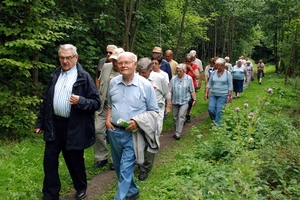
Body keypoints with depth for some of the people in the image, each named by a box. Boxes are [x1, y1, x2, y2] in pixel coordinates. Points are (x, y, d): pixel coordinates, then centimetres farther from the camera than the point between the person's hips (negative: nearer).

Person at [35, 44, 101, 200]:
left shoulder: (84, 77, -8)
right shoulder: (55, 76, 8)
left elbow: (96, 103, -10)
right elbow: (46, 101, 13)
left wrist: (80, 101, -27)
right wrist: (40, 122, 13)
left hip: (74, 127, -4)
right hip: (54, 125, 5)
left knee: (75, 161, 12)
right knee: (49, 161, 7)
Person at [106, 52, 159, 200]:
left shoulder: (145, 85, -10)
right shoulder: (113, 82, 3)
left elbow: (153, 111, -5)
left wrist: (137, 121, -18)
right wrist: (108, 119, 2)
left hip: (132, 134, -5)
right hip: (114, 131, 6)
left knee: (125, 169, -6)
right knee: (119, 167, 18)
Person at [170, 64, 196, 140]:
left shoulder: (189, 78, -1)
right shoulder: (173, 79, 1)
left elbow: (192, 91, 2)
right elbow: (170, 91, 1)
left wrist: (194, 99, 0)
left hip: (184, 101, -3)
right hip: (175, 101, 3)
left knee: (181, 116, -11)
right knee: (175, 117, 10)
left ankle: (178, 134, -12)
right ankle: (175, 132, 24)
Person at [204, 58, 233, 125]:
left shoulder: (228, 74, -2)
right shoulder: (213, 73, 7)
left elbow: (230, 86, -2)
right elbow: (209, 84, 10)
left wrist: (229, 96, -8)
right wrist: (206, 93, 4)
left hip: (222, 95, -3)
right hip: (213, 95, 3)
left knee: (219, 111, -7)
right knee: (211, 109, -3)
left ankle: (217, 125, 3)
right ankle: (214, 120, 23)